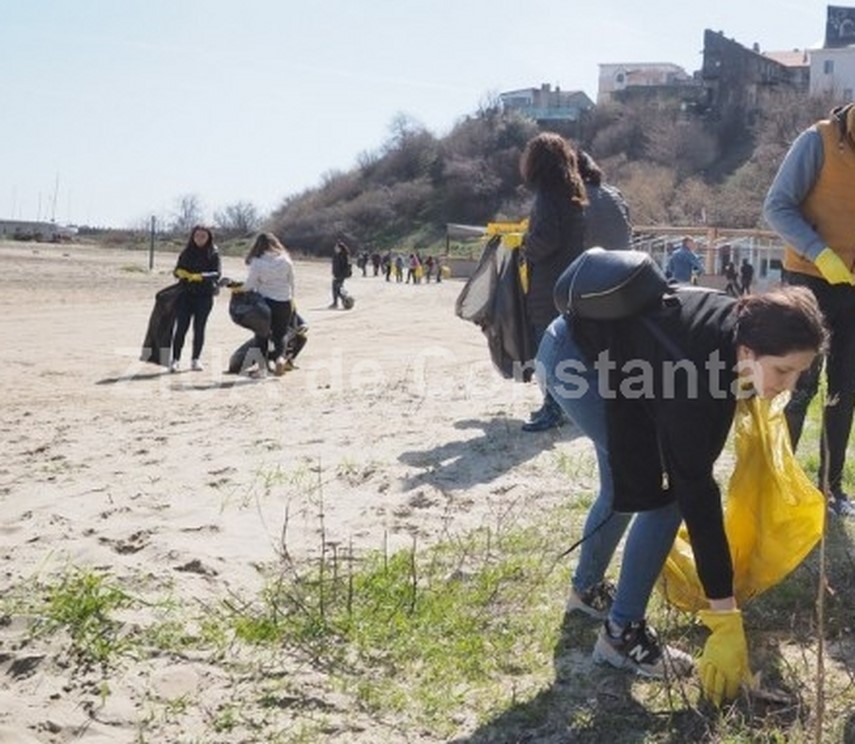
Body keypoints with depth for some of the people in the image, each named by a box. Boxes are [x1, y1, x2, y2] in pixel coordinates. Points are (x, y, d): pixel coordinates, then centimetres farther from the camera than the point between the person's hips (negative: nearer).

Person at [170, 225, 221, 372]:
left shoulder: (213, 253, 0)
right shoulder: (186, 252, 9)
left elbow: (217, 273, -10)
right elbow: (176, 270, 12)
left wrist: (202, 276, -25)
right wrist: (179, 272, -12)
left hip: (205, 295, -2)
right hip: (186, 294, 2)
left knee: (199, 327, 3)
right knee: (181, 327, -4)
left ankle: (196, 359, 13)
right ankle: (175, 359, -2)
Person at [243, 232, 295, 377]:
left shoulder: (257, 262, -10)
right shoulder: (286, 260, -1)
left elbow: (249, 285, -7)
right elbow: (291, 283, 7)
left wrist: (239, 290, 14)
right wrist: (291, 300, 21)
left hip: (265, 301, -2)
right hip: (284, 302, 2)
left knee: (262, 335, 12)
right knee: (280, 335, 13)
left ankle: (262, 367, 6)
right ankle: (280, 357, -14)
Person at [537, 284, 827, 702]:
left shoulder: (743, 325, -16)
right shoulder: (695, 372, -36)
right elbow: (695, 493, -34)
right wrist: (725, 620, -31)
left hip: (605, 351, 9)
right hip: (574, 358, -9)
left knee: (623, 487, 21)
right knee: (665, 493, -13)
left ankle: (586, 589, 42)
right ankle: (621, 634, -2)